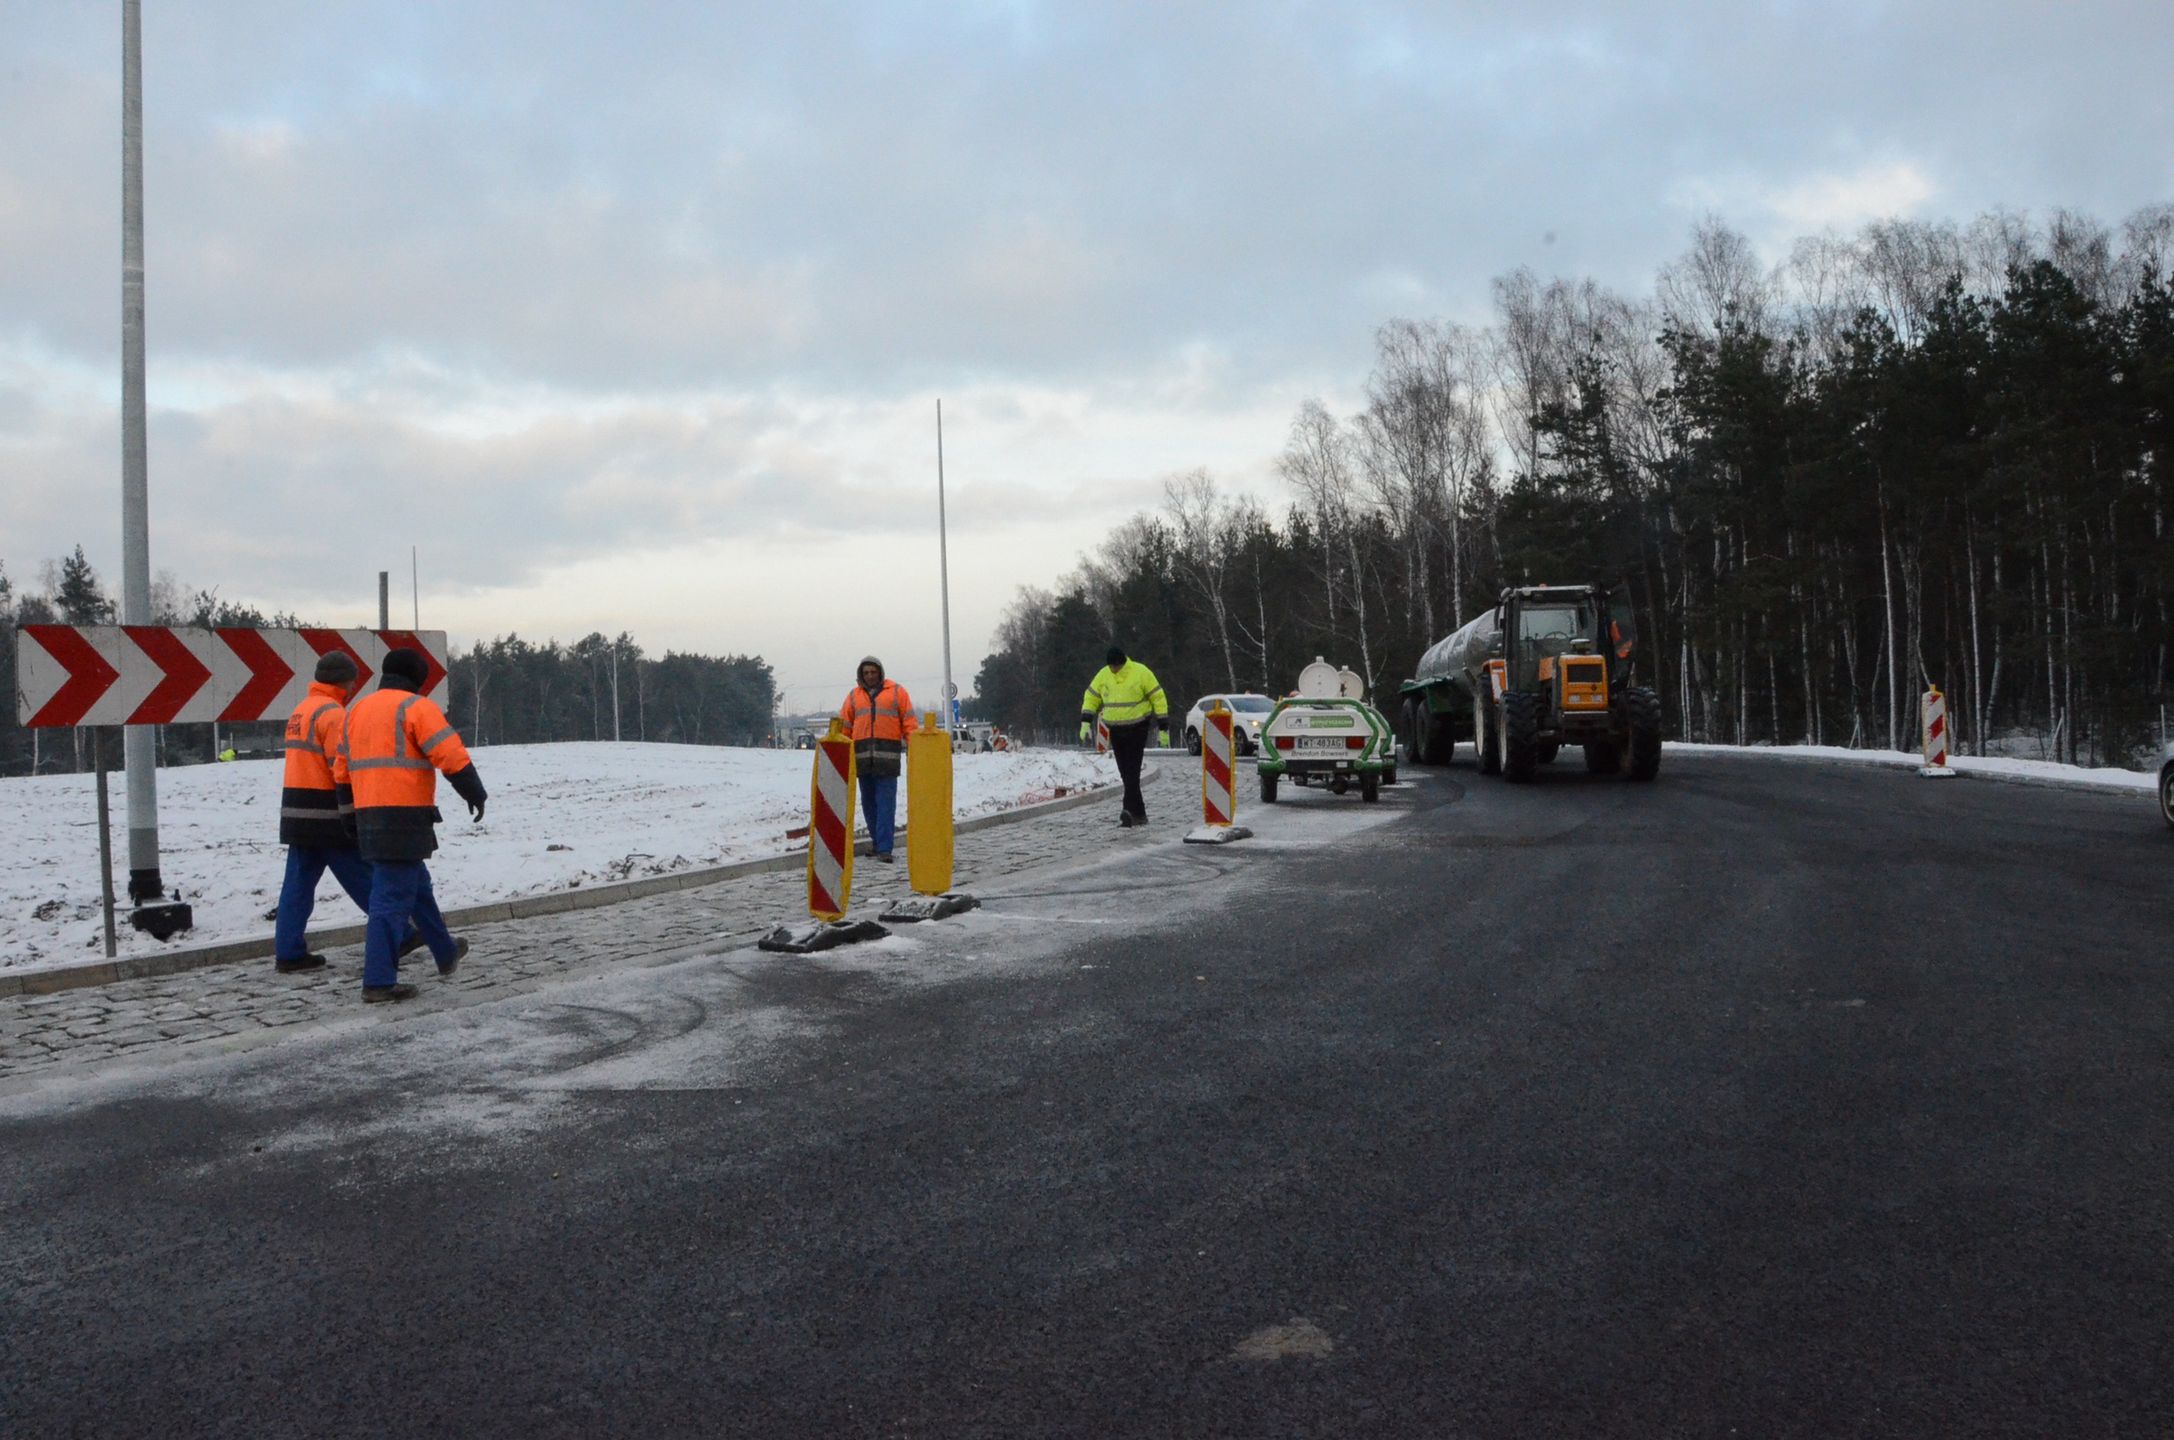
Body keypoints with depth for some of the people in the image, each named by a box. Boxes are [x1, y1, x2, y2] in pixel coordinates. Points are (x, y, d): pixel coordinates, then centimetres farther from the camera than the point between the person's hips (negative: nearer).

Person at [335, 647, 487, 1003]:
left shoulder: (356, 712, 18)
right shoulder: (415, 707, -7)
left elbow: (342, 771, 21)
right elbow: (452, 755, -15)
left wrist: (351, 814, 26)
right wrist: (475, 794, -5)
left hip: (369, 818, 8)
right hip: (405, 817, -8)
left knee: (416, 884, 22)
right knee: (393, 897, -6)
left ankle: (446, 953, 36)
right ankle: (378, 981, -5)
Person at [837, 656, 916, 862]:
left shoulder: (896, 691, 8)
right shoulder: (854, 695, 15)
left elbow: (909, 721, 5)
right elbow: (844, 725, 14)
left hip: (887, 756, -3)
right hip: (862, 756, 3)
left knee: (886, 802, -7)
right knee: (868, 801, 9)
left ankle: (884, 847, -9)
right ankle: (876, 838, 22)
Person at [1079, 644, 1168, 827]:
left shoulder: (1141, 673, -11)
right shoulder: (1103, 675, 2)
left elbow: (1158, 699, -6)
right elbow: (1091, 698, 11)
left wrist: (1163, 728, -7)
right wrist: (1085, 723, 0)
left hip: (1137, 728, -5)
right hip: (1115, 730, 5)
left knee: (1132, 771, -15)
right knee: (1125, 773, 6)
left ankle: (1130, 810, -21)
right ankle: (1139, 813, 12)